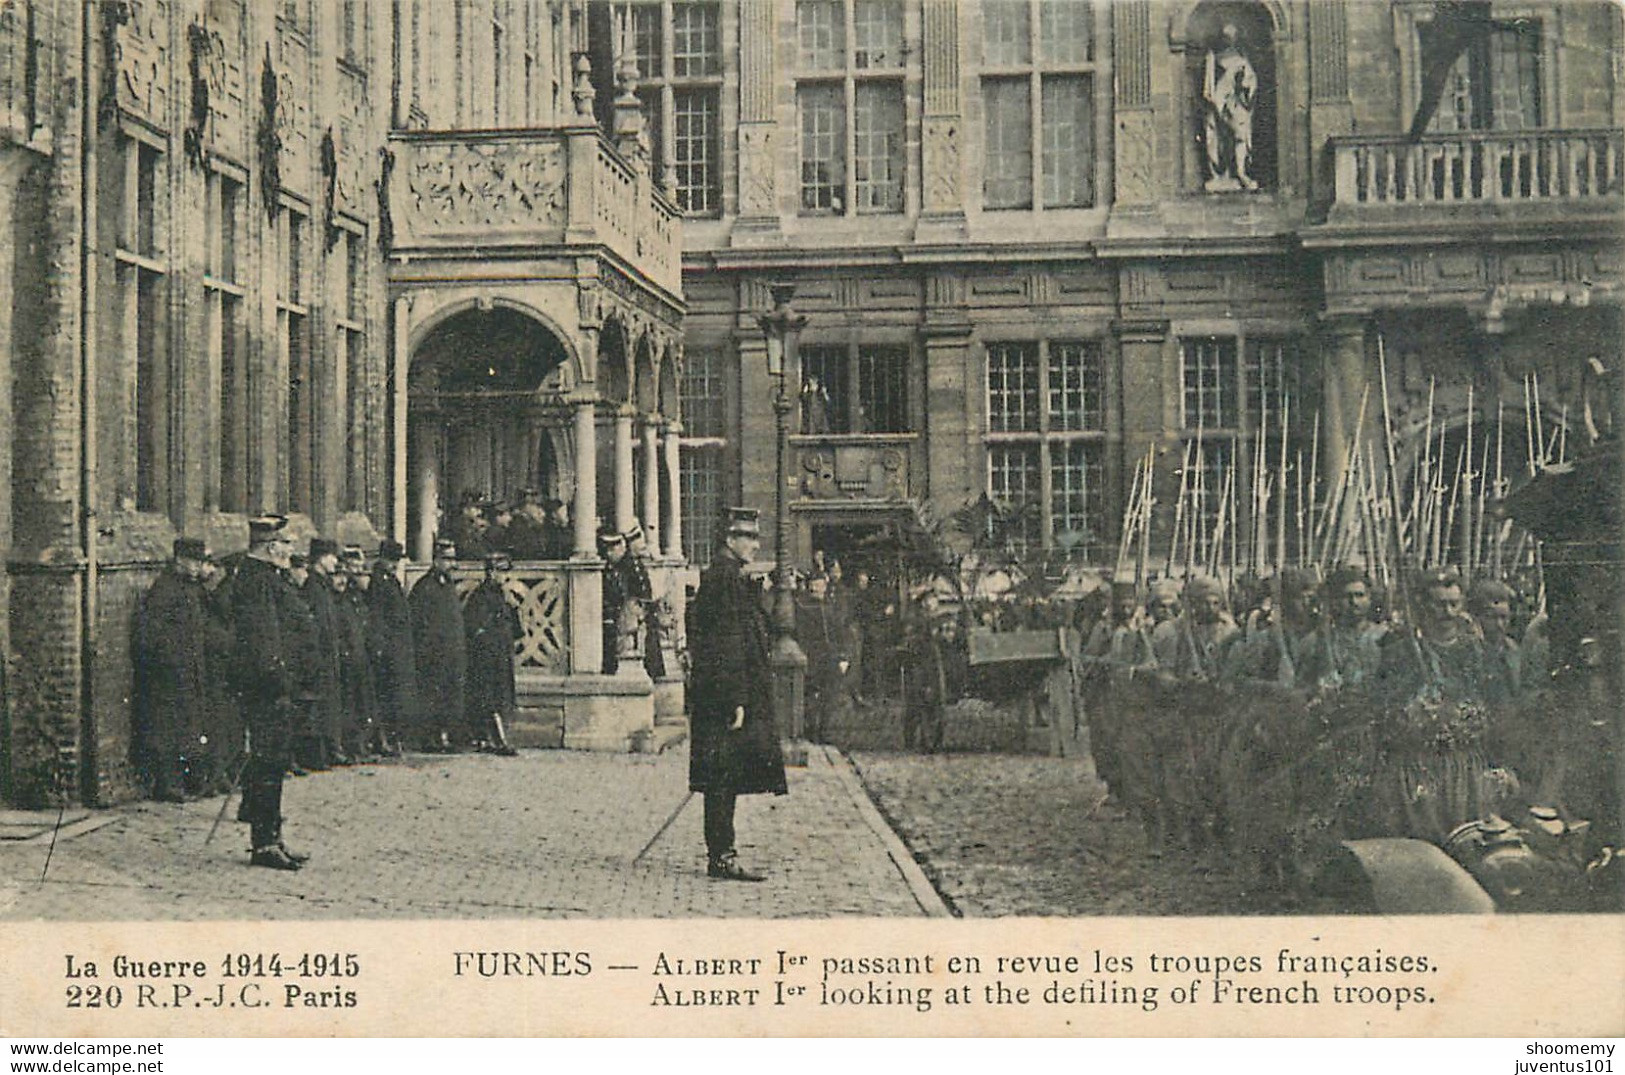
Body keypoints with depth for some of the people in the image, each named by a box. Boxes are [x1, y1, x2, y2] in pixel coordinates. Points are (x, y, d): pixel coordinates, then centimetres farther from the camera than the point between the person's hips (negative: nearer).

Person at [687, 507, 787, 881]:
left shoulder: (727, 574, 17)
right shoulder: (726, 577, -15)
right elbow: (728, 643, -20)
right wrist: (737, 700, -21)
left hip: (718, 693, 10)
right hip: (727, 692, -10)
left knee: (723, 779, 12)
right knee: (725, 776, -6)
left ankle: (720, 854, 17)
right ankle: (722, 857, -2)